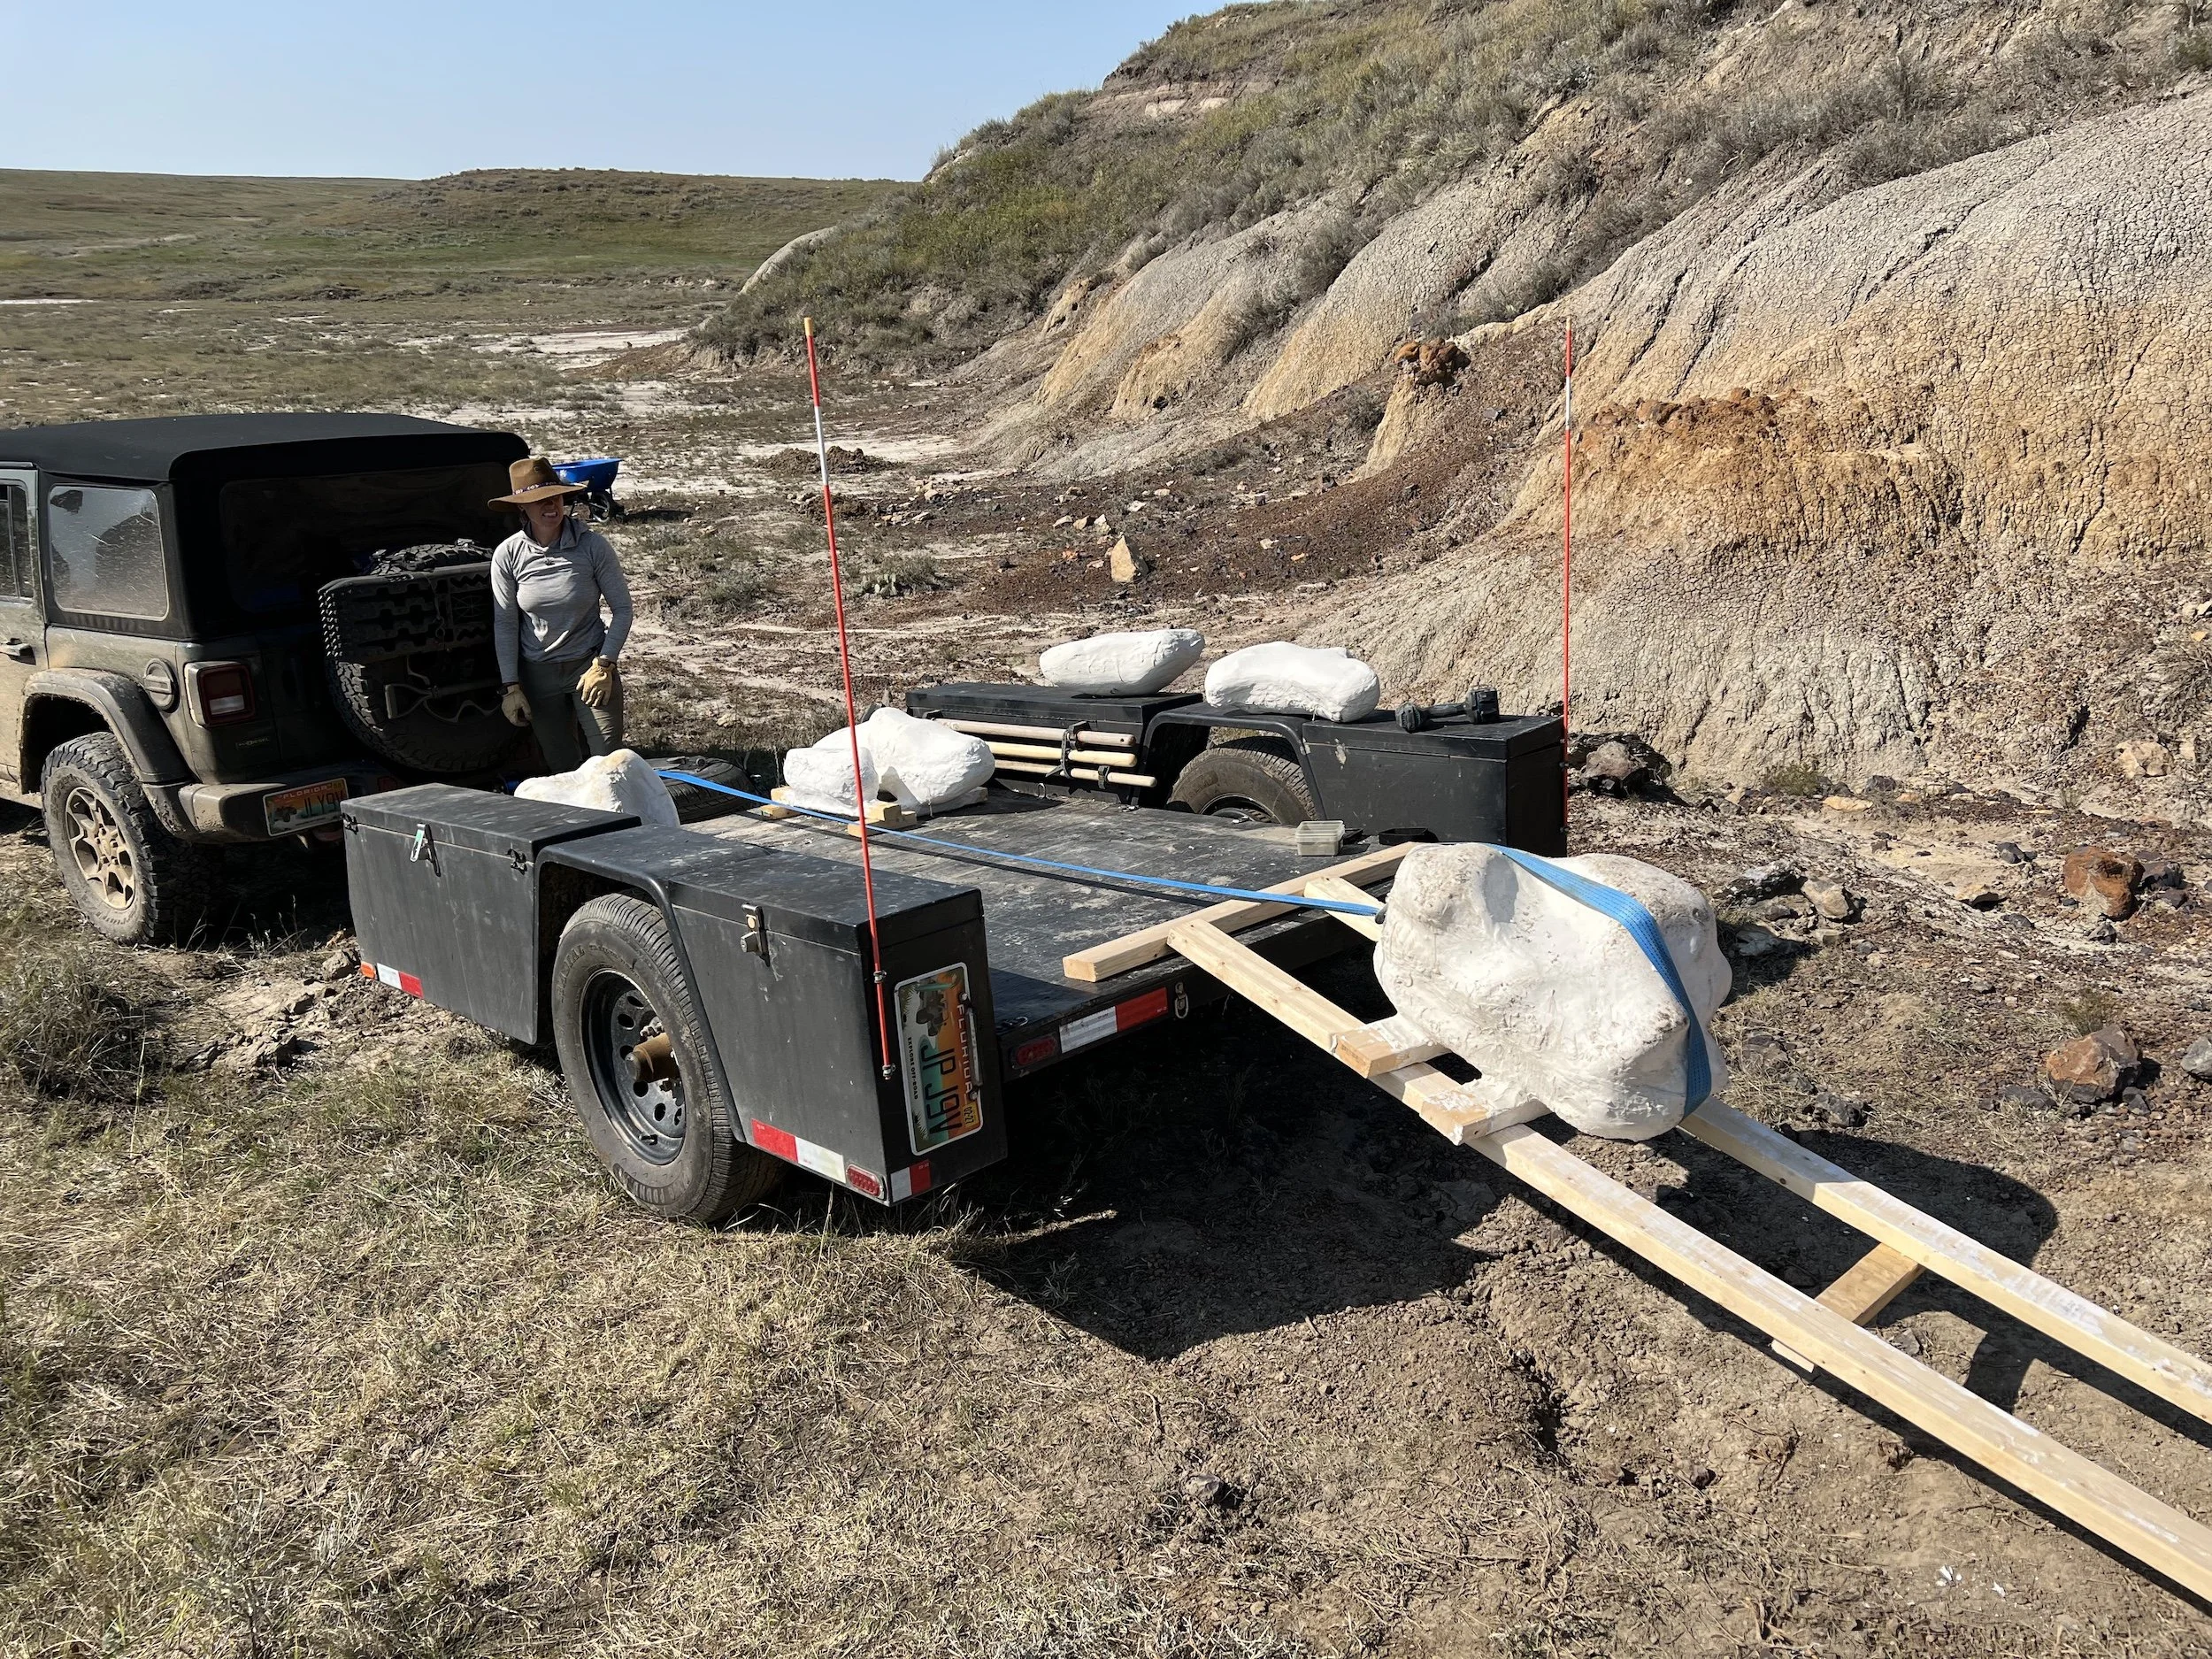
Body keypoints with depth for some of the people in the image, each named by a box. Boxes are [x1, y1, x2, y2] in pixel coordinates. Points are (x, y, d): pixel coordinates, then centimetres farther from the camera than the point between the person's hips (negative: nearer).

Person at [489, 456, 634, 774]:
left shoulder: (591, 545, -12)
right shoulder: (507, 555, -8)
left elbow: (622, 608, -4)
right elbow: (504, 624, -2)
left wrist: (603, 665, -10)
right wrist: (510, 687, -4)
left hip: (590, 664, -1)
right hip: (538, 673, 1)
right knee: (562, 769, 8)